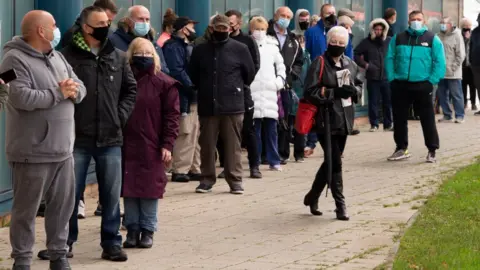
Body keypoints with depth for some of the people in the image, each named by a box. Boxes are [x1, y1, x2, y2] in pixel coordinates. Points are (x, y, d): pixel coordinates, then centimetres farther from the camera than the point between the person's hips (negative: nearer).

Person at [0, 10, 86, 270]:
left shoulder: (57, 57, 14)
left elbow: (80, 87, 13)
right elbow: (21, 98, -25)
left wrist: (73, 91, -12)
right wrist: (58, 94, -16)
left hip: (62, 149, 8)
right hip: (32, 152, -7)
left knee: (63, 205, 12)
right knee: (26, 209, 2)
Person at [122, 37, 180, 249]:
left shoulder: (164, 83, -2)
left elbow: (172, 116, -3)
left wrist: (167, 144, -10)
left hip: (152, 146, -2)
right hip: (127, 144, 2)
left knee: (150, 188, 2)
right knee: (129, 188, 5)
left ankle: (147, 230, 11)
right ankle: (132, 229, 14)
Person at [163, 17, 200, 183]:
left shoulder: (187, 46, 22)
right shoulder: (174, 46, -9)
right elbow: (177, 71, -20)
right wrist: (192, 87, -21)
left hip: (194, 97, 10)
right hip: (184, 97, -10)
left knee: (195, 134, 11)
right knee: (185, 134, -9)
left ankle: (194, 169, 17)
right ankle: (179, 170, -6)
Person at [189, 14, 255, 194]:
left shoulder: (240, 49, 0)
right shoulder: (200, 50, 6)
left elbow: (250, 74, 8)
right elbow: (192, 75, 16)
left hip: (233, 105, -2)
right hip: (207, 105, 2)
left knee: (233, 145, 1)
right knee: (207, 144, 6)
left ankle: (235, 180, 6)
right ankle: (207, 179, 15)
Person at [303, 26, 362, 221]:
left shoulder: (350, 65, 9)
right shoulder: (319, 64, -9)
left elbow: (359, 86, 20)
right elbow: (310, 92, -13)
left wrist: (354, 91, -4)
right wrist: (335, 93, -21)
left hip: (344, 120, 6)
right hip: (326, 120, -6)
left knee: (331, 161, 15)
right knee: (335, 163, -7)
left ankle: (312, 196, 31)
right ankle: (340, 206, 0)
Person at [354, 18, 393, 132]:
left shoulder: (389, 41, 3)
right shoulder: (367, 42, 0)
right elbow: (356, 54, 4)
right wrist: (365, 64, -7)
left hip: (387, 77, 1)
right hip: (372, 77, -1)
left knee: (388, 101, 5)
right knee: (373, 102, 2)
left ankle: (388, 124, 14)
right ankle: (374, 124, 11)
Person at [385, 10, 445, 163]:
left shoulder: (432, 39, 1)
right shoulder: (398, 38, 9)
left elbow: (440, 63, -3)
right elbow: (389, 59, 8)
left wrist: (431, 82, -10)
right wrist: (392, 78, -2)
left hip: (422, 86, -3)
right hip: (400, 85, 3)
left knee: (427, 120, -1)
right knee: (399, 119, 9)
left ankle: (432, 151, 5)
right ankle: (401, 149, 22)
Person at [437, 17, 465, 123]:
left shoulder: (457, 36, -6)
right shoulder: (439, 36, 6)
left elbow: (461, 55, -9)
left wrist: (453, 67, -13)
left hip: (453, 74, -5)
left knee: (456, 95, 0)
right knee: (442, 95, 9)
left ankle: (460, 116, 7)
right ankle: (447, 115, 19)